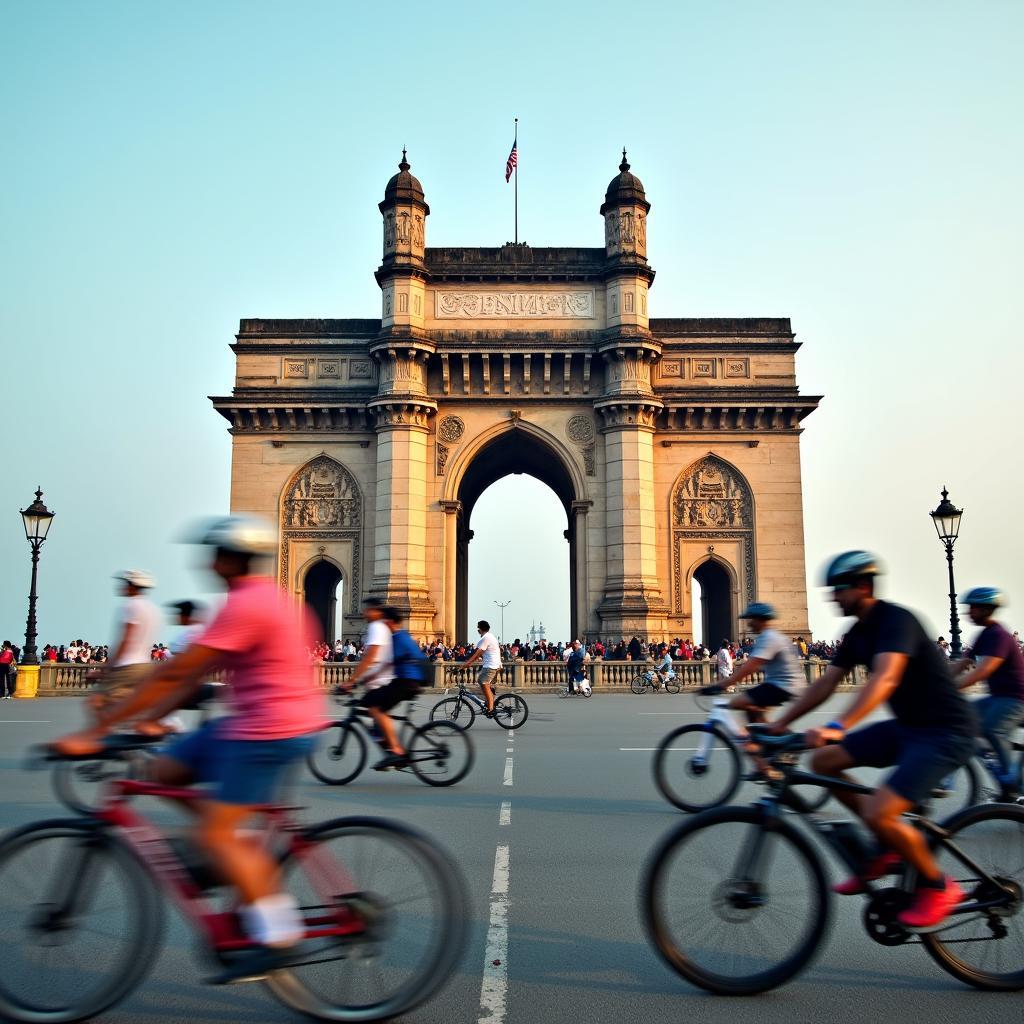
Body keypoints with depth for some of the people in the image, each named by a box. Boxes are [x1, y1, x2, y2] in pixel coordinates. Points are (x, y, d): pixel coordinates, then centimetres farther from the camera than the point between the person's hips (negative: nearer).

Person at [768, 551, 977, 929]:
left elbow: (885, 678, -37)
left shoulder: (896, 620, -21)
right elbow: (825, 684, 8)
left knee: (877, 812, -22)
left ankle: (938, 887, 4)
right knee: (823, 761, 0)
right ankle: (887, 847, 13)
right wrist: (779, 723, 1)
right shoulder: (858, 633, 8)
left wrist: (838, 727, -49)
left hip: (945, 732, -9)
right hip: (907, 727, 9)